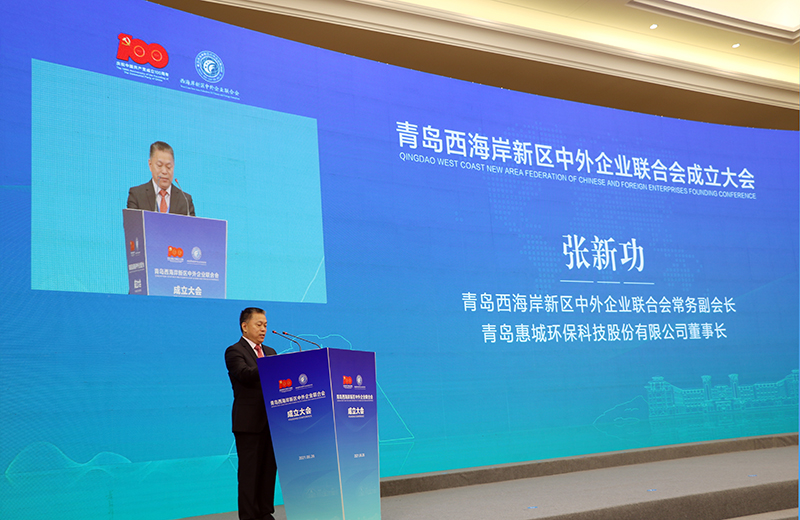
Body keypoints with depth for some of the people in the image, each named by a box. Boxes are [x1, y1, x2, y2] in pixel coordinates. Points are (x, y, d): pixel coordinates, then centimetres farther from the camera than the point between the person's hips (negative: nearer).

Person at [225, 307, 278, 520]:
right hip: (249, 421, -6)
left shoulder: (270, 352, 20)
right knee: (249, 469, -2)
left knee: (269, 467, 8)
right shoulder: (234, 351, -3)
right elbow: (245, 374, -22)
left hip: (271, 420, 6)